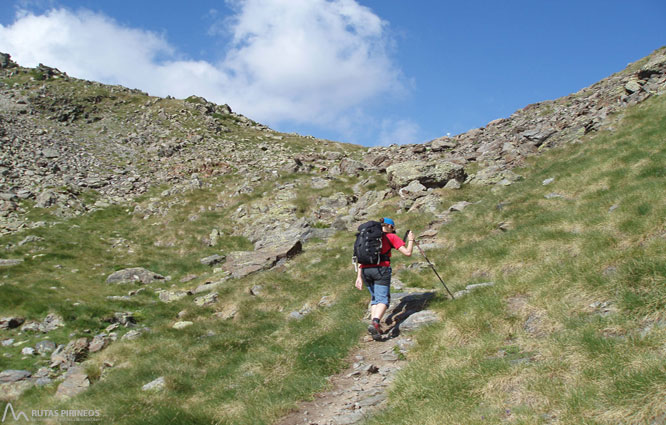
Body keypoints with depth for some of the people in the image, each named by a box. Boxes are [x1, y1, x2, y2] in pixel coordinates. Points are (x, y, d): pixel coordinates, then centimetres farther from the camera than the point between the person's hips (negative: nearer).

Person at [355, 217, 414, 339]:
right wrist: (411, 240, 20)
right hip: (381, 270, -5)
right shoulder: (391, 237, 8)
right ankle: (375, 323, -29)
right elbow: (408, 253, 2)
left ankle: (374, 323, 6)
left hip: (366, 271, 5)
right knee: (383, 300, -5)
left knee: (375, 298, 20)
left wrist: (359, 277, 13)